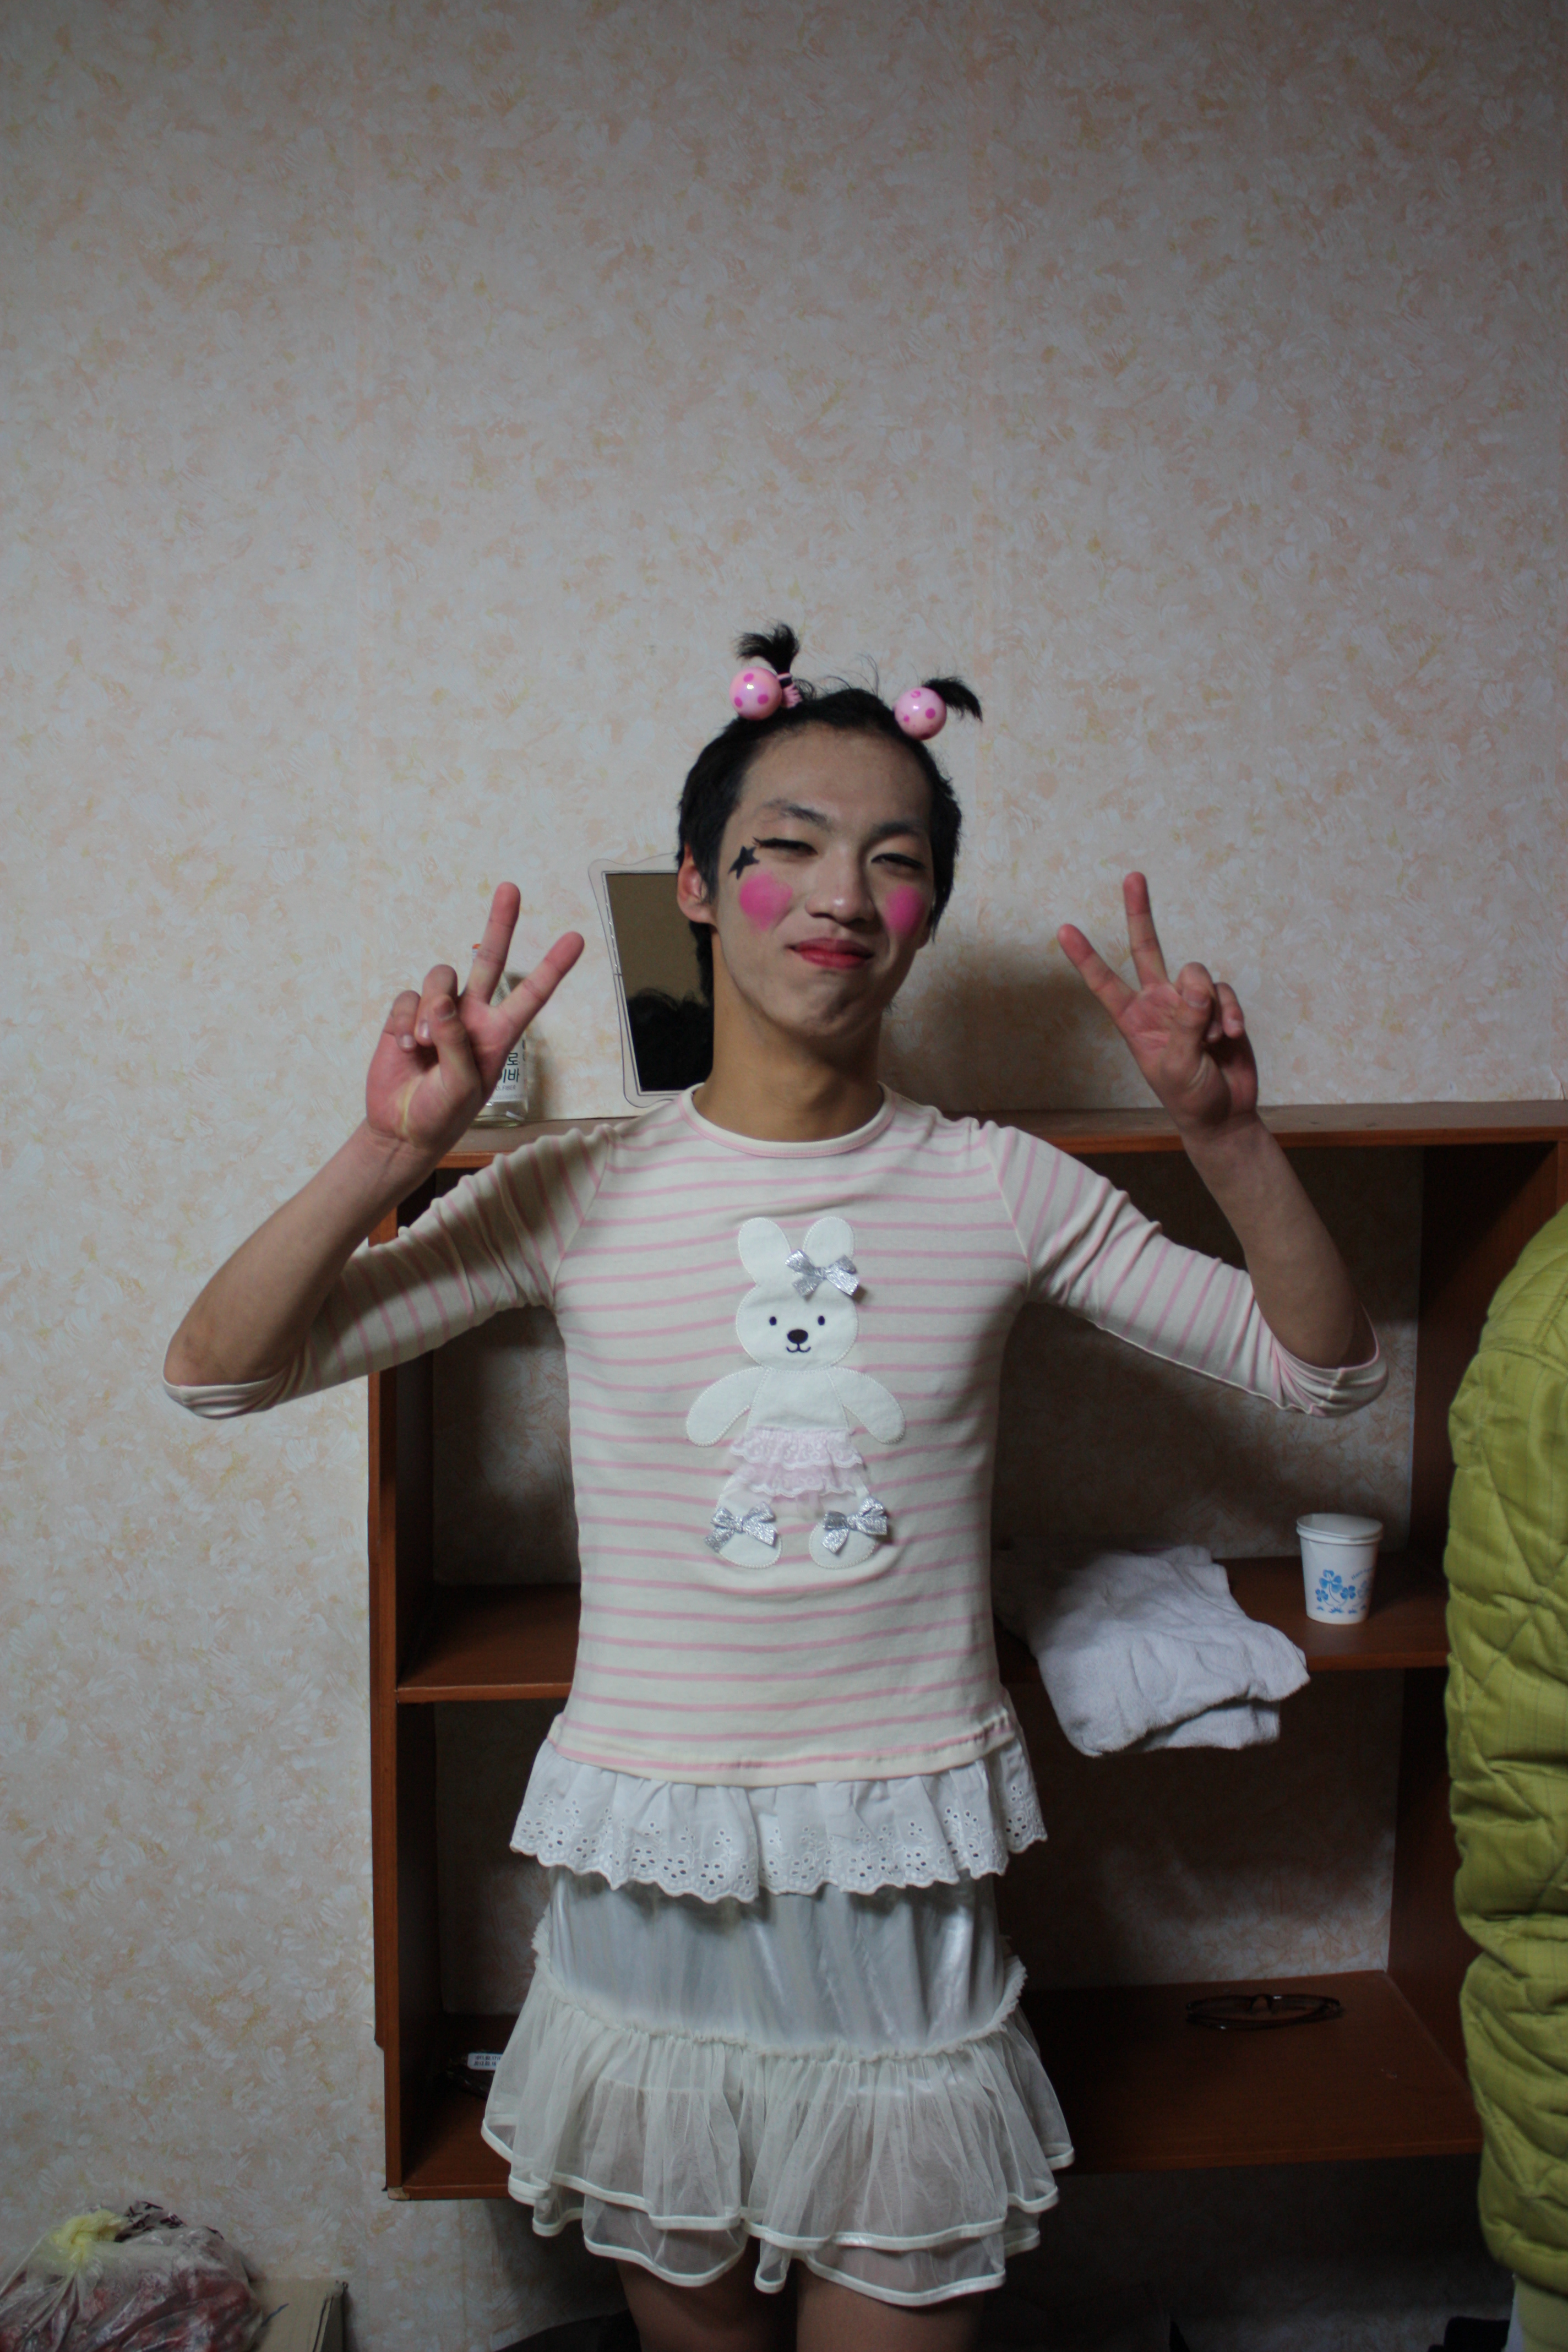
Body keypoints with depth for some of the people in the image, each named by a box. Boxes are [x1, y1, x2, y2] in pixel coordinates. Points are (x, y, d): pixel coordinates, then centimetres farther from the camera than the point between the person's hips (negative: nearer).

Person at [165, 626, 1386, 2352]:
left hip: (909, 1862, 0)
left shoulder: (1003, 1191, -5)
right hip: (650, 1857, 0)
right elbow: (216, 1371, -8)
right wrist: (391, 1152, -23)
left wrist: (1228, 1138, -16)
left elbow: (1324, 1370, 1)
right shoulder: (578, 1194, -8)